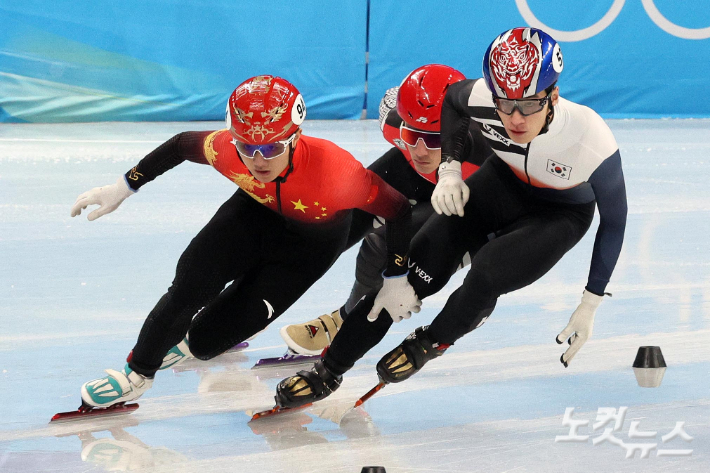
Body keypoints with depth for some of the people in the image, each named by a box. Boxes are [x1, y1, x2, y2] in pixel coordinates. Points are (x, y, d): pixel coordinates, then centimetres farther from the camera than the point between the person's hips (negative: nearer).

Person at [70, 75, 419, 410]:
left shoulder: (333, 169, -43)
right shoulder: (227, 151, -32)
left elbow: (397, 209, -29)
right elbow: (182, 145, -9)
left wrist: (396, 281, -18)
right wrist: (123, 188, -3)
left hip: (312, 240, -3)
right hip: (256, 210, 3)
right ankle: (138, 373, 12)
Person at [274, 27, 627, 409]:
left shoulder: (594, 143, -38)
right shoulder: (482, 99, -31)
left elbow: (614, 220, -19)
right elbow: (453, 98, -2)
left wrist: (590, 306, -15)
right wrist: (449, 168, -14)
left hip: (560, 214, -3)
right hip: (503, 181, 3)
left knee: (488, 271, -28)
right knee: (421, 265, -12)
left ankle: (433, 341, 5)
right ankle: (329, 370, -3)